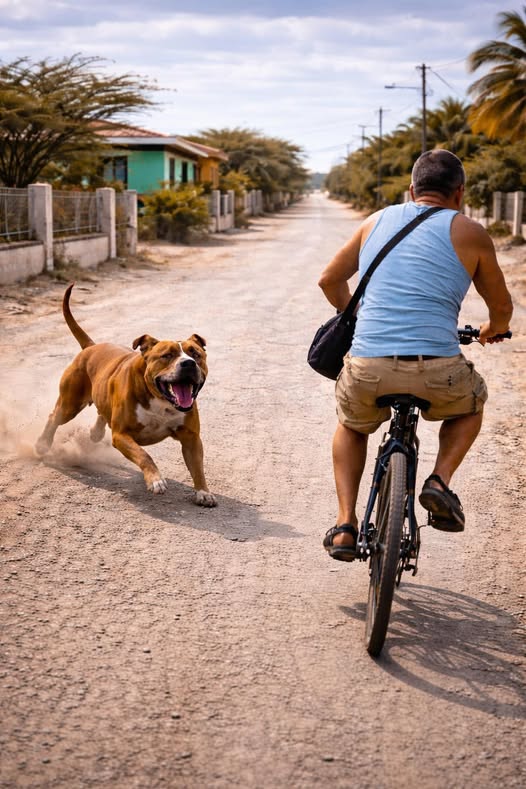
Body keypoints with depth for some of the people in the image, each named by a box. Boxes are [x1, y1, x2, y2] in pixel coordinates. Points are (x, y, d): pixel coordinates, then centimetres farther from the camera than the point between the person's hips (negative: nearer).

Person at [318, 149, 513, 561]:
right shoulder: (469, 233, 8)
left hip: (365, 371, 2)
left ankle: (345, 525, 18)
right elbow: (502, 305, 19)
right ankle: (440, 479, 11)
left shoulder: (376, 221, 17)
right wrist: (493, 330, 43)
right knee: (472, 402, 33)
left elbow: (330, 280, 30)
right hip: (436, 371, -2)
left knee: (352, 427, 34)